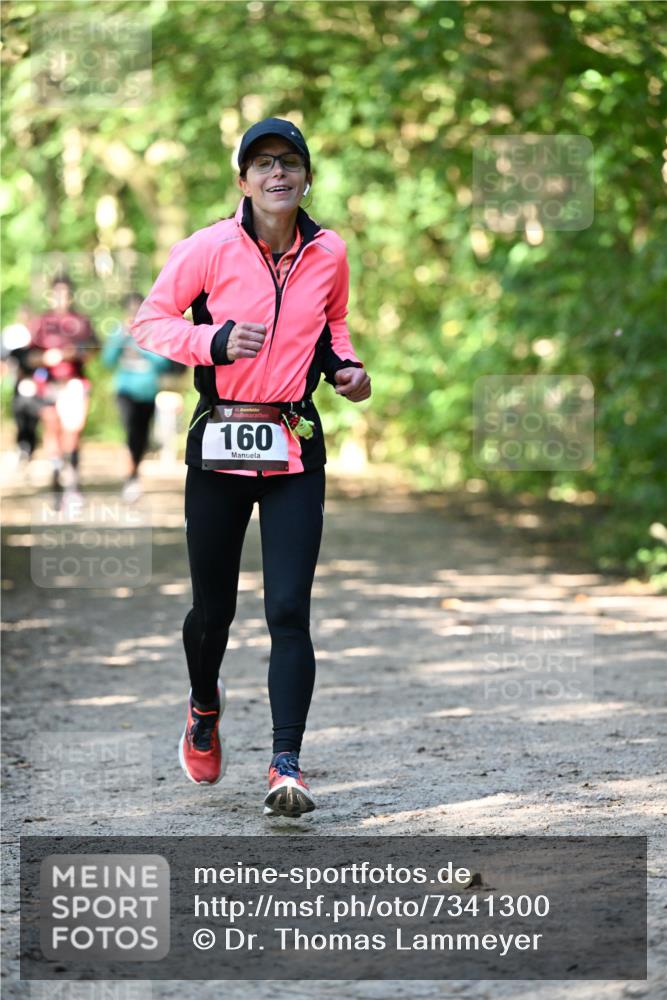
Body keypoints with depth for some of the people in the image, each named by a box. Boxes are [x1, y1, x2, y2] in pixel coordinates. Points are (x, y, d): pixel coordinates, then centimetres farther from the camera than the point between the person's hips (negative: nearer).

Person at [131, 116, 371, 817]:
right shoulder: (209, 249, -6)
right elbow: (150, 321, 0)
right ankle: (204, 708, 42)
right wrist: (216, 340, -17)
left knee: (289, 610, -10)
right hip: (220, 443, -1)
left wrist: (345, 365, 2)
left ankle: (287, 767, -11)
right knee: (214, 608, 10)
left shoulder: (329, 254, 4)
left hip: (295, 449, 1)